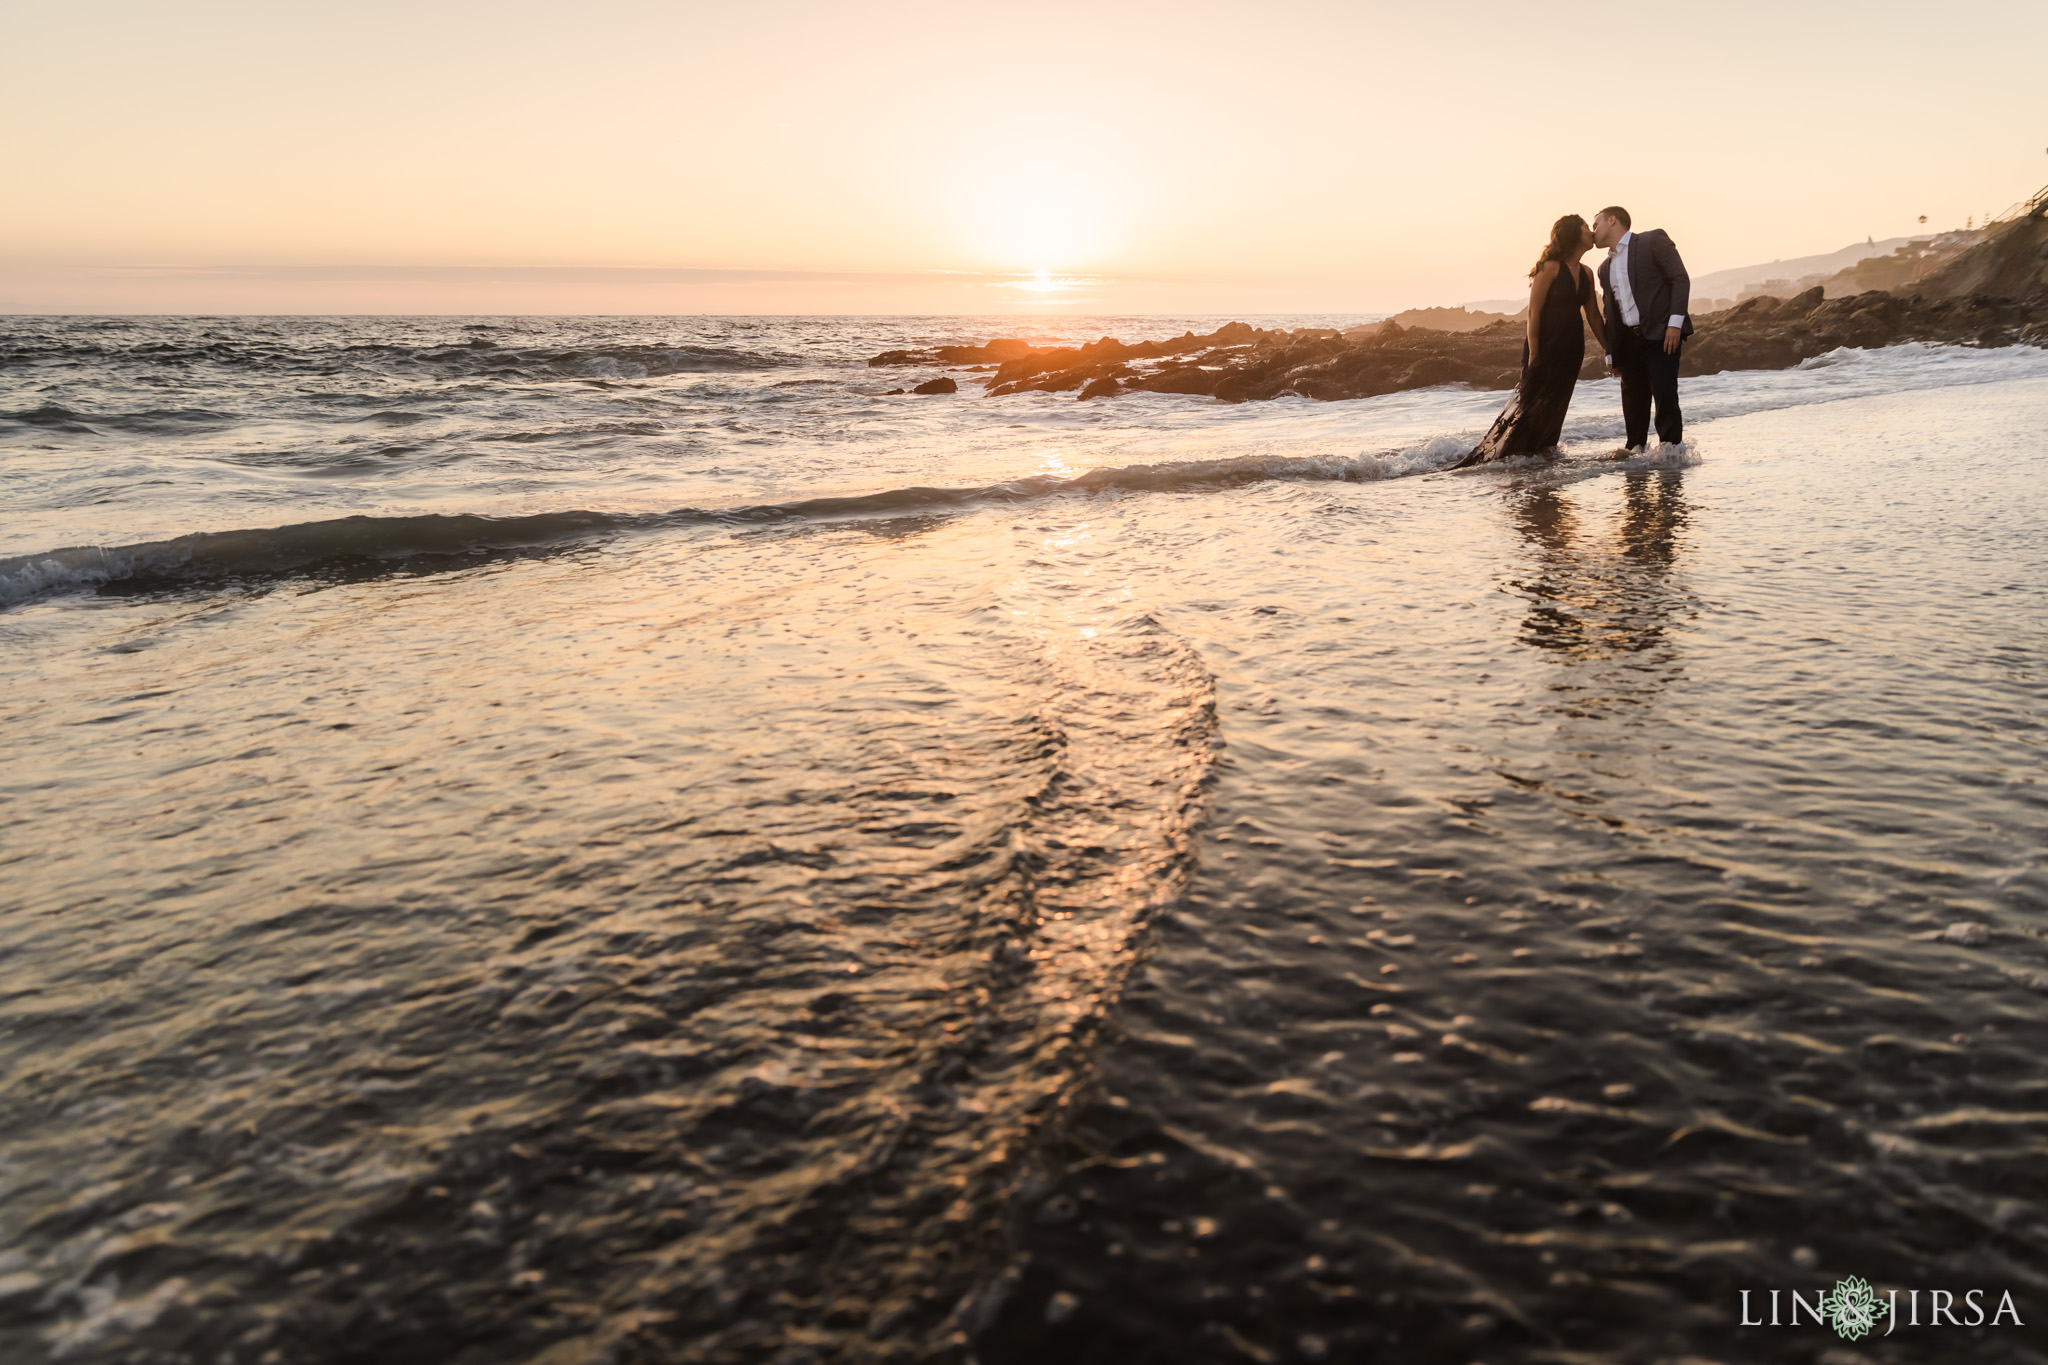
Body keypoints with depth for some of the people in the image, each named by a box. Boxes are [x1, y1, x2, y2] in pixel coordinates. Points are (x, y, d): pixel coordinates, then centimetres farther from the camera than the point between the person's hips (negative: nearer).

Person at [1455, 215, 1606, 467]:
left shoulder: (1586, 274, 11)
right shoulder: (1550, 268, -10)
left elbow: (1593, 316, 16)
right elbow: (1534, 312, -13)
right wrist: (1533, 355, -17)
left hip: (1571, 349, 7)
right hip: (1545, 346, -7)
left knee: (1554, 409, 8)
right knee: (1531, 406, -9)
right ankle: (1493, 458, -3)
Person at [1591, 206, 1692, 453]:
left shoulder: (1652, 240, 2)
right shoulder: (1605, 267, 21)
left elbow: (1680, 278, -5)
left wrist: (1675, 322, -15)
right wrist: (1611, 354, 16)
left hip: (1661, 334, -6)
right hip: (1628, 340, 6)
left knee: (1664, 394, -10)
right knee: (1633, 398, 4)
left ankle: (1671, 448, -4)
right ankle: (1635, 449, 11)